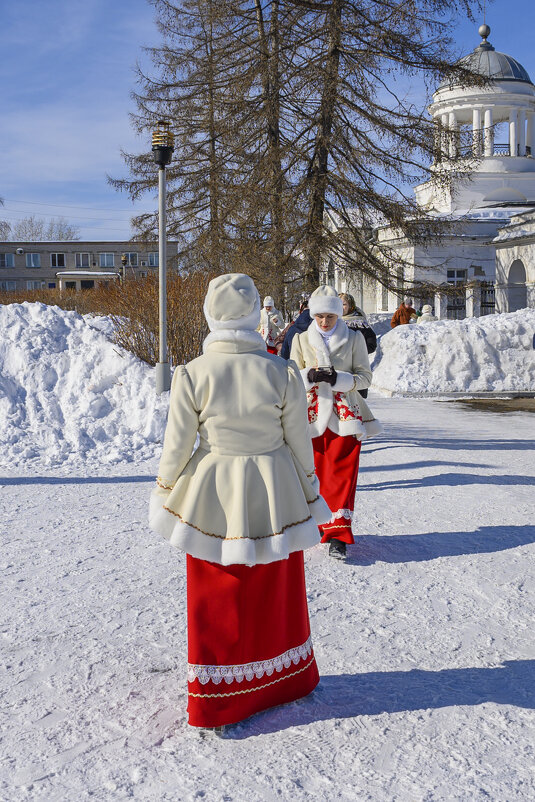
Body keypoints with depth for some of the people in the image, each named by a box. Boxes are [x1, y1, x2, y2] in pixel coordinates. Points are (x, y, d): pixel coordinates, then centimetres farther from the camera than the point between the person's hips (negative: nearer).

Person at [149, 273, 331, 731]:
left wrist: (165, 491, 12)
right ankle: (286, 680, 41)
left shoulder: (192, 375, -14)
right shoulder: (282, 374, -12)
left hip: (212, 494, -1)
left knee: (216, 600, 13)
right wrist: (310, 496, 11)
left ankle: (215, 700, 25)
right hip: (274, 496, 1)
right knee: (275, 591, 21)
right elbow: (299, 444, -4)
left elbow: (178, 445, -6)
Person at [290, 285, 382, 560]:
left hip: (345, 415, -2)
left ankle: (338, 533, -1)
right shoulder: (301, 339, 7)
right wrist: (309, 376, -14)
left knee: (342, 473, -5)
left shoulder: (354, 338, 2)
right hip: (311, 415, 2)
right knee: (313, 472, 4)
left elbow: (365, 377, 1)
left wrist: (337, 378, -16)